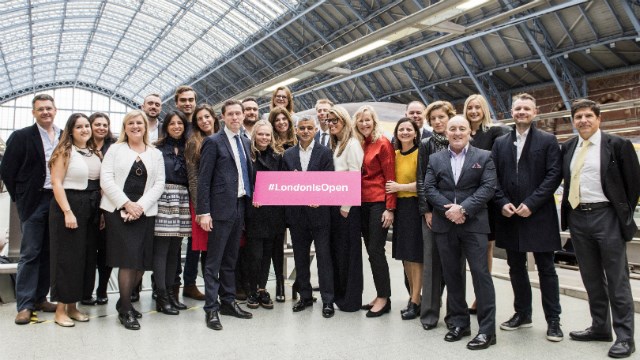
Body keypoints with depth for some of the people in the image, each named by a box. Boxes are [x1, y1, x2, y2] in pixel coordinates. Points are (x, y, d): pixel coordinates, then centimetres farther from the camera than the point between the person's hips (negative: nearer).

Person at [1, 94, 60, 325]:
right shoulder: (21, 137, -3)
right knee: (30, 254, 0)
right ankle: (25, 305, 7)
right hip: (34, 202, -4)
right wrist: (20, 198, -2)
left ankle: (40, 298, 21)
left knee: (49, 253, 10)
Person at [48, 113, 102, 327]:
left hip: (92, 210, 6)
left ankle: (73, 306, 21)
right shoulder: (64, 151, -5)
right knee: (67, 257, -1)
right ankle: (61, 310, 10)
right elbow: (56, 183, -12)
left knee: (86, 257, 9)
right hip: (69, 207, -6)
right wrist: (68, 212, -19)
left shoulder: (95, 153, 13)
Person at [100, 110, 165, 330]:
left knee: (142, 261, 1)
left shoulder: (156, 154, 13)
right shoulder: (115, 149, 8)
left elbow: (159, 184, 5)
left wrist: (140, 206, -9)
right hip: (118, 210, -3)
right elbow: (106, 179, -2)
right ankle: (126, 310, 3)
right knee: (129, 259, -9)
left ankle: (124, 302, 21)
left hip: (144, 213, 3)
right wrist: (126, 204, -12)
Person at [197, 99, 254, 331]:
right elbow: (204, 180, -10)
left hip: (240, 207, 7)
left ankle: (228, 302, 25)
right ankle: (211, 309, 8)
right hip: (221, 208, -6)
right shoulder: (213, 142, -6)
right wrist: (203, 212, -15)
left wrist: (250, 201, 10)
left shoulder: (245, 142, 14)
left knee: (230, 260, 15)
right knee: (214, 261, 0)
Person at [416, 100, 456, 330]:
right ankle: (429, 313, 9)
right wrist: (426, 210, -5)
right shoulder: (426, 145, 6)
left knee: (456, 260, 5)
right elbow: (421, 180, 3)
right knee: (432, 260, 1)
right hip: (432, 211, 0)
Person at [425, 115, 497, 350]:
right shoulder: (435, 159, 11)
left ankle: (487, 329, 4)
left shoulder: (483, 157, 4)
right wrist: (447, 209, -14)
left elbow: (488, 187, -6)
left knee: (480, 273, -4)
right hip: (444, 225, 3)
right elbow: (429, 188, 2)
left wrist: (463, 208, -17)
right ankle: (459, 323, 21)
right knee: (452, 275, 9)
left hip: (474, 224, -3)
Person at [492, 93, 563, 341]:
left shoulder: (548, 141, 0)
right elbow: (494, 177, 6)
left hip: (539, 215, -4)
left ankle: (553, 320, 15)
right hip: (509, 216, 4)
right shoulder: (500, 143, 10)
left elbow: (554, 175, -8)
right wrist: (503, 203, -8)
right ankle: (522, 314, 26)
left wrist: (531, 203, -16)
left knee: (546, 269, 4)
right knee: (516, 268, 13)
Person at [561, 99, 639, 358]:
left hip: (606, 217, -5)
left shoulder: (617, 145, -5)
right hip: (577, 217, 5)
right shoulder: (568, 147, 9)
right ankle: (600, 327, 26)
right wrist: (569, 210, 10)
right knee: (591, 277, 13)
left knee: (616, 278, 1)